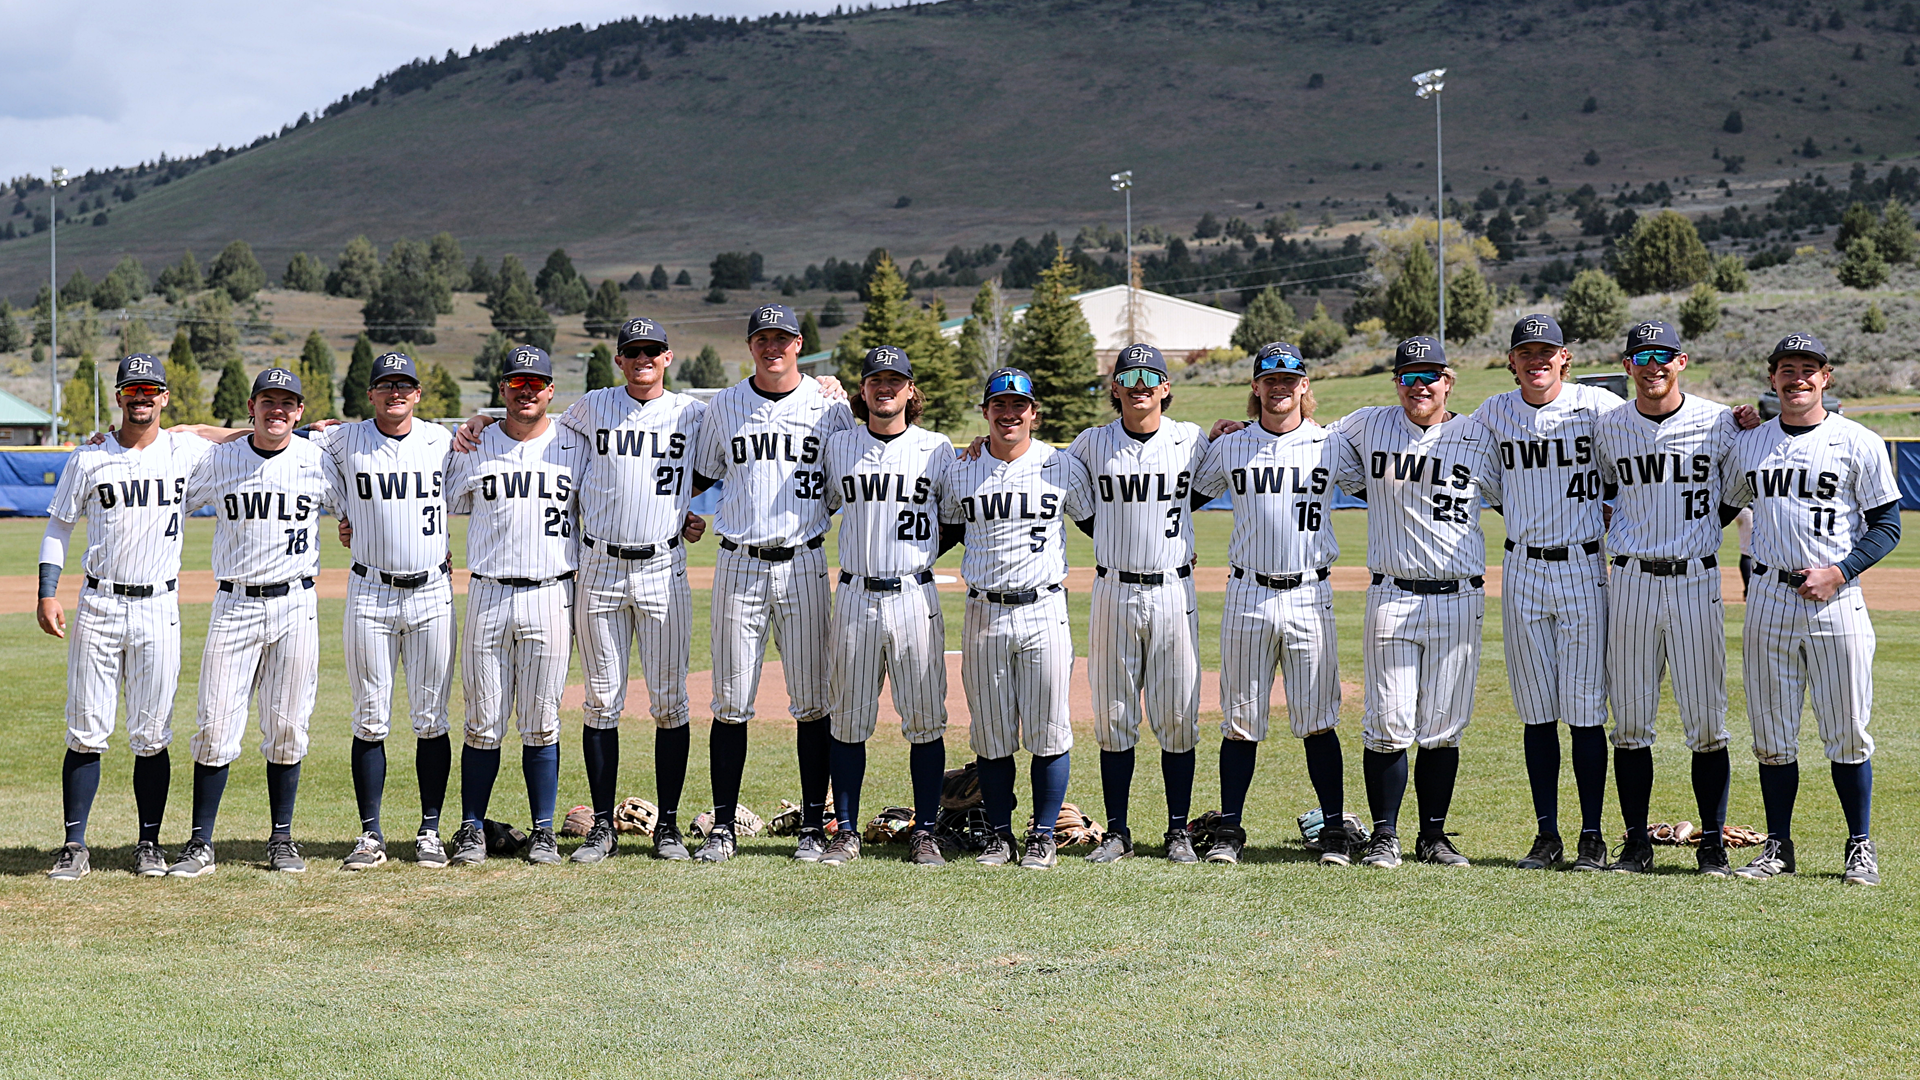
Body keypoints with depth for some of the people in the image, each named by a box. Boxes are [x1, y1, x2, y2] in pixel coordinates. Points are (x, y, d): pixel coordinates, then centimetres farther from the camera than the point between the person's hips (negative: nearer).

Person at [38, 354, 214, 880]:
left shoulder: (187, 452, 5)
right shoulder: (89, 459, 3)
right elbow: (58, 526, 8)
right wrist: (47, 594, -2)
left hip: (159, 610, 0)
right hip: (98, 607, 0)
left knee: (151, 737, 3)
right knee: (85, 732, -1)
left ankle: (149, 844, 13)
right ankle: (75, 846, 5)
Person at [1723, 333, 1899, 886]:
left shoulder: (1859, 444, 0)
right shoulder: (1747, 445, 11)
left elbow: (1886, 525, 0)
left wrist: (1839, 571, -12)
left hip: (1835, 598, -3)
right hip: (1768, 599, 3)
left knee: (1847, 733, 0)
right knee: (1771, 734, 5)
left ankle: (1860, 847, 12)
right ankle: (1778, 845, 15)